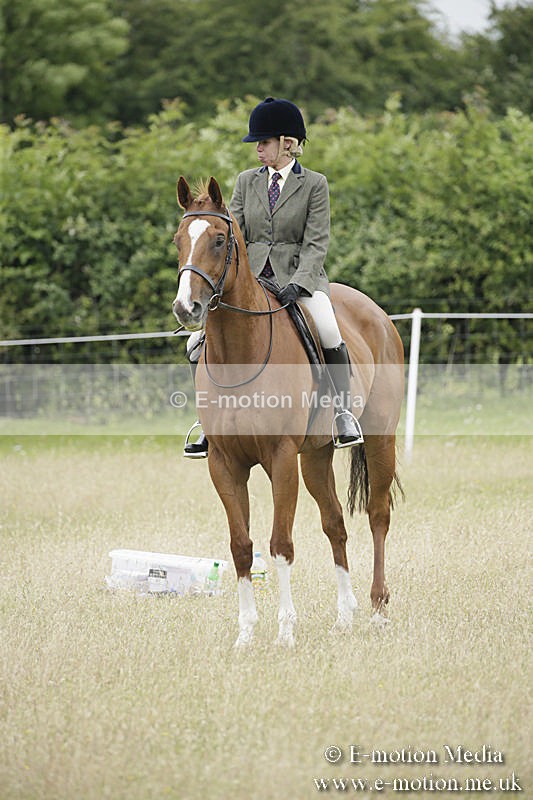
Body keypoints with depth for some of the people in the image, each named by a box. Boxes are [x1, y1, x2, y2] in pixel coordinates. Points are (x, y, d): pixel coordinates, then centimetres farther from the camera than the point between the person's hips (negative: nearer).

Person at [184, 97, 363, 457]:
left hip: (301, 276, -4)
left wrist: (298, 283, -22)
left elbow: (316, 243, -6)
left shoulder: (314, 184, 1)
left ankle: (343, 414, -14)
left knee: (329, 335, -30)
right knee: (201, 342, -13)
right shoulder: (247, 181, 12)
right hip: (252, 278, 4)